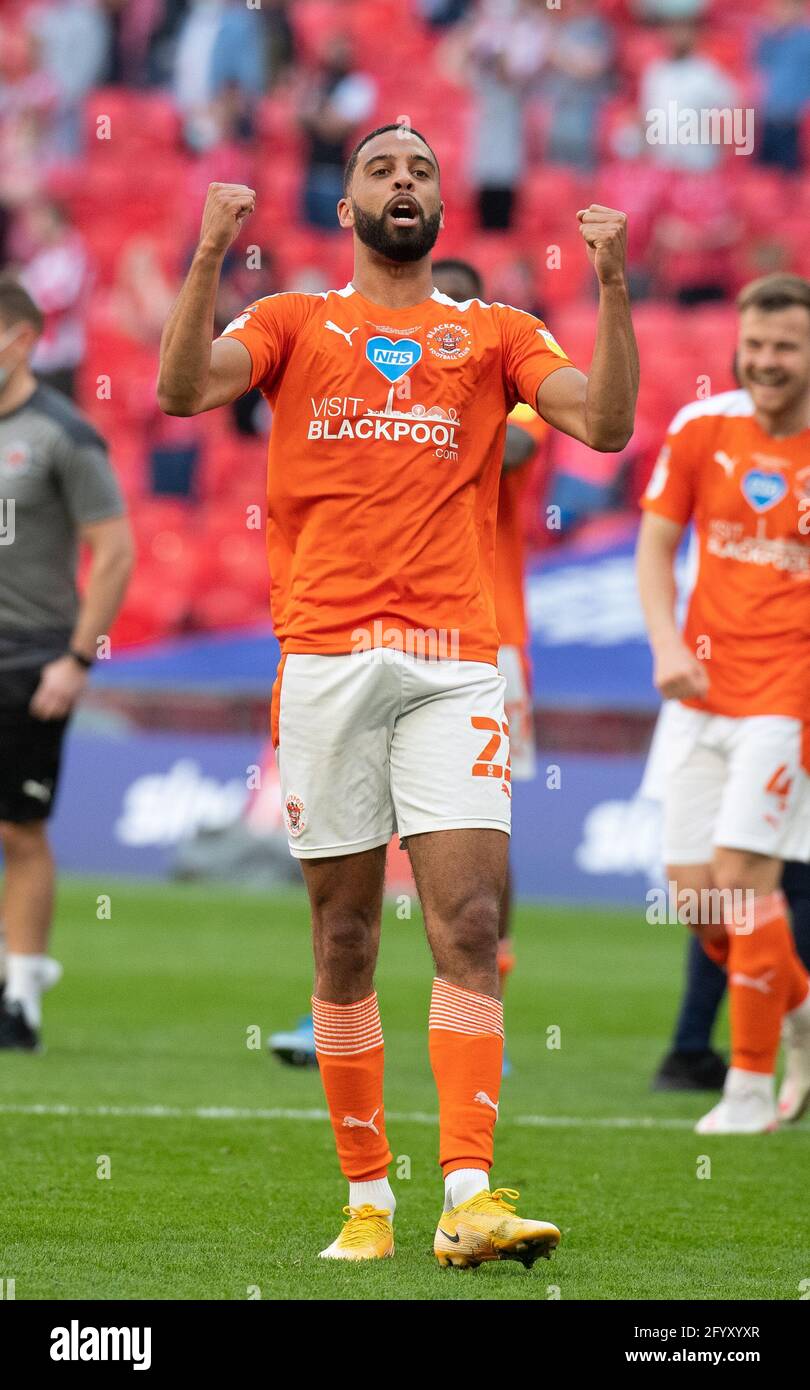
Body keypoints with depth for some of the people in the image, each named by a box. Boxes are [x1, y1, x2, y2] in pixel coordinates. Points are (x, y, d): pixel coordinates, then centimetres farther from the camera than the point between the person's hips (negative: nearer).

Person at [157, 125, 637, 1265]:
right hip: (327, 657, 0)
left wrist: (613, 286, -10)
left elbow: (604, 421, 0)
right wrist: (210, 257, -15)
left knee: (470, 922, -13)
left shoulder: (496, 335, 14)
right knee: (345, 935, 3)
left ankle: (469, 1197, -19)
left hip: (454, 663, 0)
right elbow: (184, 388, -3)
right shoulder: (295, 322, 13)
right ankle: (367, 1197, 12)